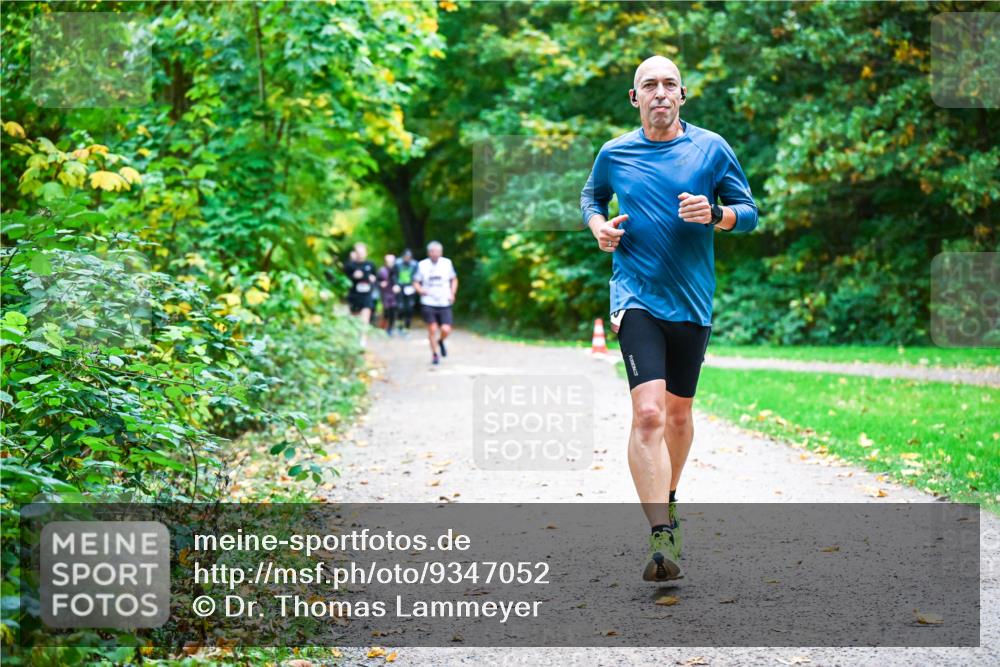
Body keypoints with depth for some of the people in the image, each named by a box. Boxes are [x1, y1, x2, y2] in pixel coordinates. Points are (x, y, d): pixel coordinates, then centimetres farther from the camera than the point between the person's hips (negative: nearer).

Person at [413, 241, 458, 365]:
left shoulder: (447, 263, 4)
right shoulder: (422, 265, 1)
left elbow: (454, 279, 15)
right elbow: (416, 282, 7)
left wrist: (452, 293, 1)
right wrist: (420, 290, -14)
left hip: (444, 304, 1)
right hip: (428, 304, -1)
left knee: (446, 330, -9)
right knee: (432, 329, -3)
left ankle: (440, 341, 26)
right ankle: (434, 354, 16)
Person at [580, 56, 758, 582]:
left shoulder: (711, 148, 2)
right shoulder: (613, 154, 4)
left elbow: (749, 213, 6)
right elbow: (591, 195, 24)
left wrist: (715, 214, -15)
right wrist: (598, 225, 2)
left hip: (692, 301, 2)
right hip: (636, 298, -2)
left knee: (678, 411, 15)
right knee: (648, 412, -18)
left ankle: (667, 498, 42)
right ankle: (661, 538, -23)